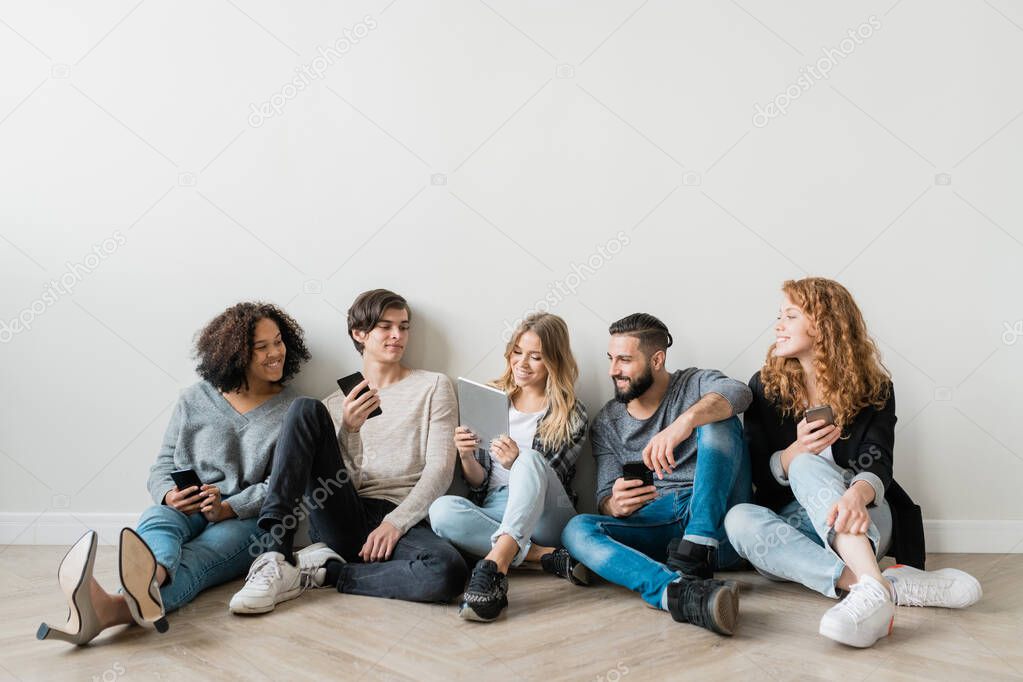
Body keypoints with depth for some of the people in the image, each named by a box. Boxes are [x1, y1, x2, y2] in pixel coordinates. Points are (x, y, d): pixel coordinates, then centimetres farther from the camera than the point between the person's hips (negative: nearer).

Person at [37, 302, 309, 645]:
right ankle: (150, 580, -71)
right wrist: (170, 494, -11)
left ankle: (111, 608, -67)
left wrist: (227, 508, -20)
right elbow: (163, 465, 13)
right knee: (156, 520, -34)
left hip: (246, 520, -2)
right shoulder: (195, 399, 12)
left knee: (194, 558, -34)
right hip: (185, 511, 2)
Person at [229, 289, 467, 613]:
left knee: (448, 572, -37)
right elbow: (342, 477, 5)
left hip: (402, 521, -1)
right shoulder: (338, 402, 17)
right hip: (343, 521, 2)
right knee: (305, 410, -18)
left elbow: (440, 468, 1)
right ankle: (275, 555, -25)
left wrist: (395, 523, -11)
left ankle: (324, 570, -15)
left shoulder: (433, 386, 11)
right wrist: (348, 429, -14)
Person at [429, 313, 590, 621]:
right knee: (442, 510, -30)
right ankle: (546, 556, -26)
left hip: (543, 517, -2)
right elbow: (479, 483, 10)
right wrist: (466, 457, -13)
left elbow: (547, 484, -2)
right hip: (494, 512, 3)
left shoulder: (571, 415, 5)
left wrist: (518, 464, -23)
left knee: (530, 458, -32)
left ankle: (495, 564, -49)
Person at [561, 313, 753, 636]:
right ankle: (678, 592, -48)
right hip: (653, 527, 2)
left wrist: (684, 422, -38)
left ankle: (696, 553, -31)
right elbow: (606, 497, 9)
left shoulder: (695, 384, 7)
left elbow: (737, 392, -18)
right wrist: (616, 505, -18)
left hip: (714, 521, -2)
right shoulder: (606, 424, 15)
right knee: (577, 529, -24)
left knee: (717, 423, -21)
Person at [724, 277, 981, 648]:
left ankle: (872, 588, -54)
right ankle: (893, 586, -44)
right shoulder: (765, 387, 5)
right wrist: (795, 451, -22)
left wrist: (856, 495, -41)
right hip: (795, 524, 2)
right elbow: (758, 475, 0)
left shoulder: (874, 389, 1)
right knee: (739, 518, -33)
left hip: (857, 523, -2)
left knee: (808, 466, -32)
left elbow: (877, 464, -16)